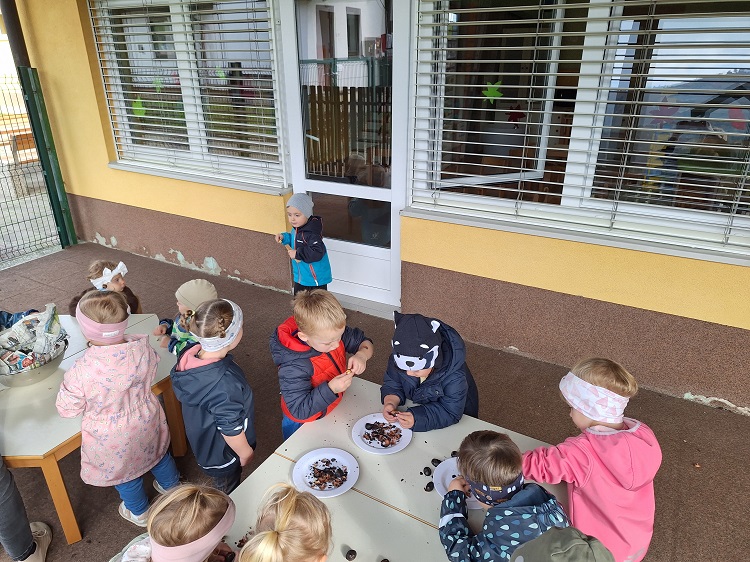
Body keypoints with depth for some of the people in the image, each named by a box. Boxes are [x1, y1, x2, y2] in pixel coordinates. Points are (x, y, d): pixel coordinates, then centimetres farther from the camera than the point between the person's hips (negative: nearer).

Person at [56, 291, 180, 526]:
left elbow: (67, 409, -17)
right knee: (158, 453, 32)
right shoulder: (143, 348, -26)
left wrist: (67, 383, 0)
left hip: (114, 437, -2)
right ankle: (170, 486, 59)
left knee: (124, 472, 26)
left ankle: (139, 513, 52)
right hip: (147, 422, 3)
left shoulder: (81, 370, -36)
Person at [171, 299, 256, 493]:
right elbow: (231, 429, -30)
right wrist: (245, 453, -10)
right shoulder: (225, 384, -44)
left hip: (202, 439, 7)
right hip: (223, 453, -7)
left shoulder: (189, 354, -21)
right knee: (228, 493, 24)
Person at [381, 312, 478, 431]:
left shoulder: (455, 376, -34)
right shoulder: (399, 359, -19)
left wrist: (416, 418, -43)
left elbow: (451, 412, -30)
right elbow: (392, 384, -7)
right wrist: (390, 402, -29)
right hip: (417, 408, 4)